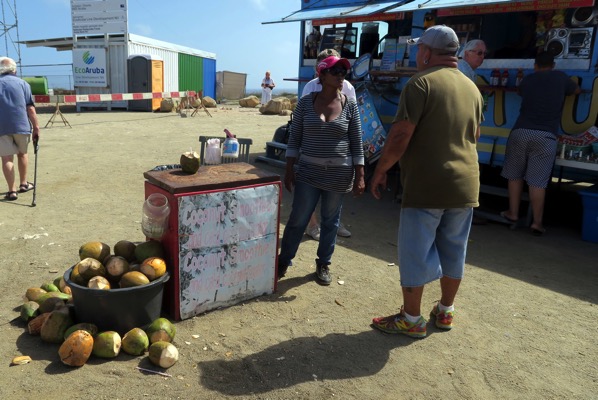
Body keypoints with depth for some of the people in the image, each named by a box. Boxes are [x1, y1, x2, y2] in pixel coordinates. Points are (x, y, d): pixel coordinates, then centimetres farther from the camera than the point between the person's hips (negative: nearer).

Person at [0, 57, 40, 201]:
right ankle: (24, 184, 28)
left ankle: (12, 190, 0)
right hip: (21, 126, 0)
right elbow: (30, 108, -4)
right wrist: (36, 127, -1)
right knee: (22, 153, 19)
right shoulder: (22, 83, 3)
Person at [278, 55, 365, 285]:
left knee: (330, 222, 11)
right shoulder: (305, 103, -2)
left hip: (339, 174, 1)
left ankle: (323, 264, 28)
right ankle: (284, 261, 23)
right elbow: (294, 138, 1)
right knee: (297, 220, 4)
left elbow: (357, 144, -1)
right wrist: (289, 170, -2)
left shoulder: (350, 106, -2)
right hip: (309, 171, 0)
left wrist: (359, 177, -4)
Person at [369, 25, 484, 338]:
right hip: (465, 185, 7)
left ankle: (411, 320, 17)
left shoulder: (421, 83, -11)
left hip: (425, 186, -7)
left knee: (415, 253, 5)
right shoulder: (472, 88, 11)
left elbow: (400, 136, -17)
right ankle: (445, 311, 32)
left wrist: (380, 171, -5)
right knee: (453, 252, 17)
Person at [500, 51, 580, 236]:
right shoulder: (560, 77, 11)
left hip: (521, 131, 2)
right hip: (546, 136, -1)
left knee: (514, 175, 14)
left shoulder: (527, 79, 15)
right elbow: (577, 90, 30)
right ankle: (537, 222, 4)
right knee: (537, 181, -1)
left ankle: (513, 213, 21)